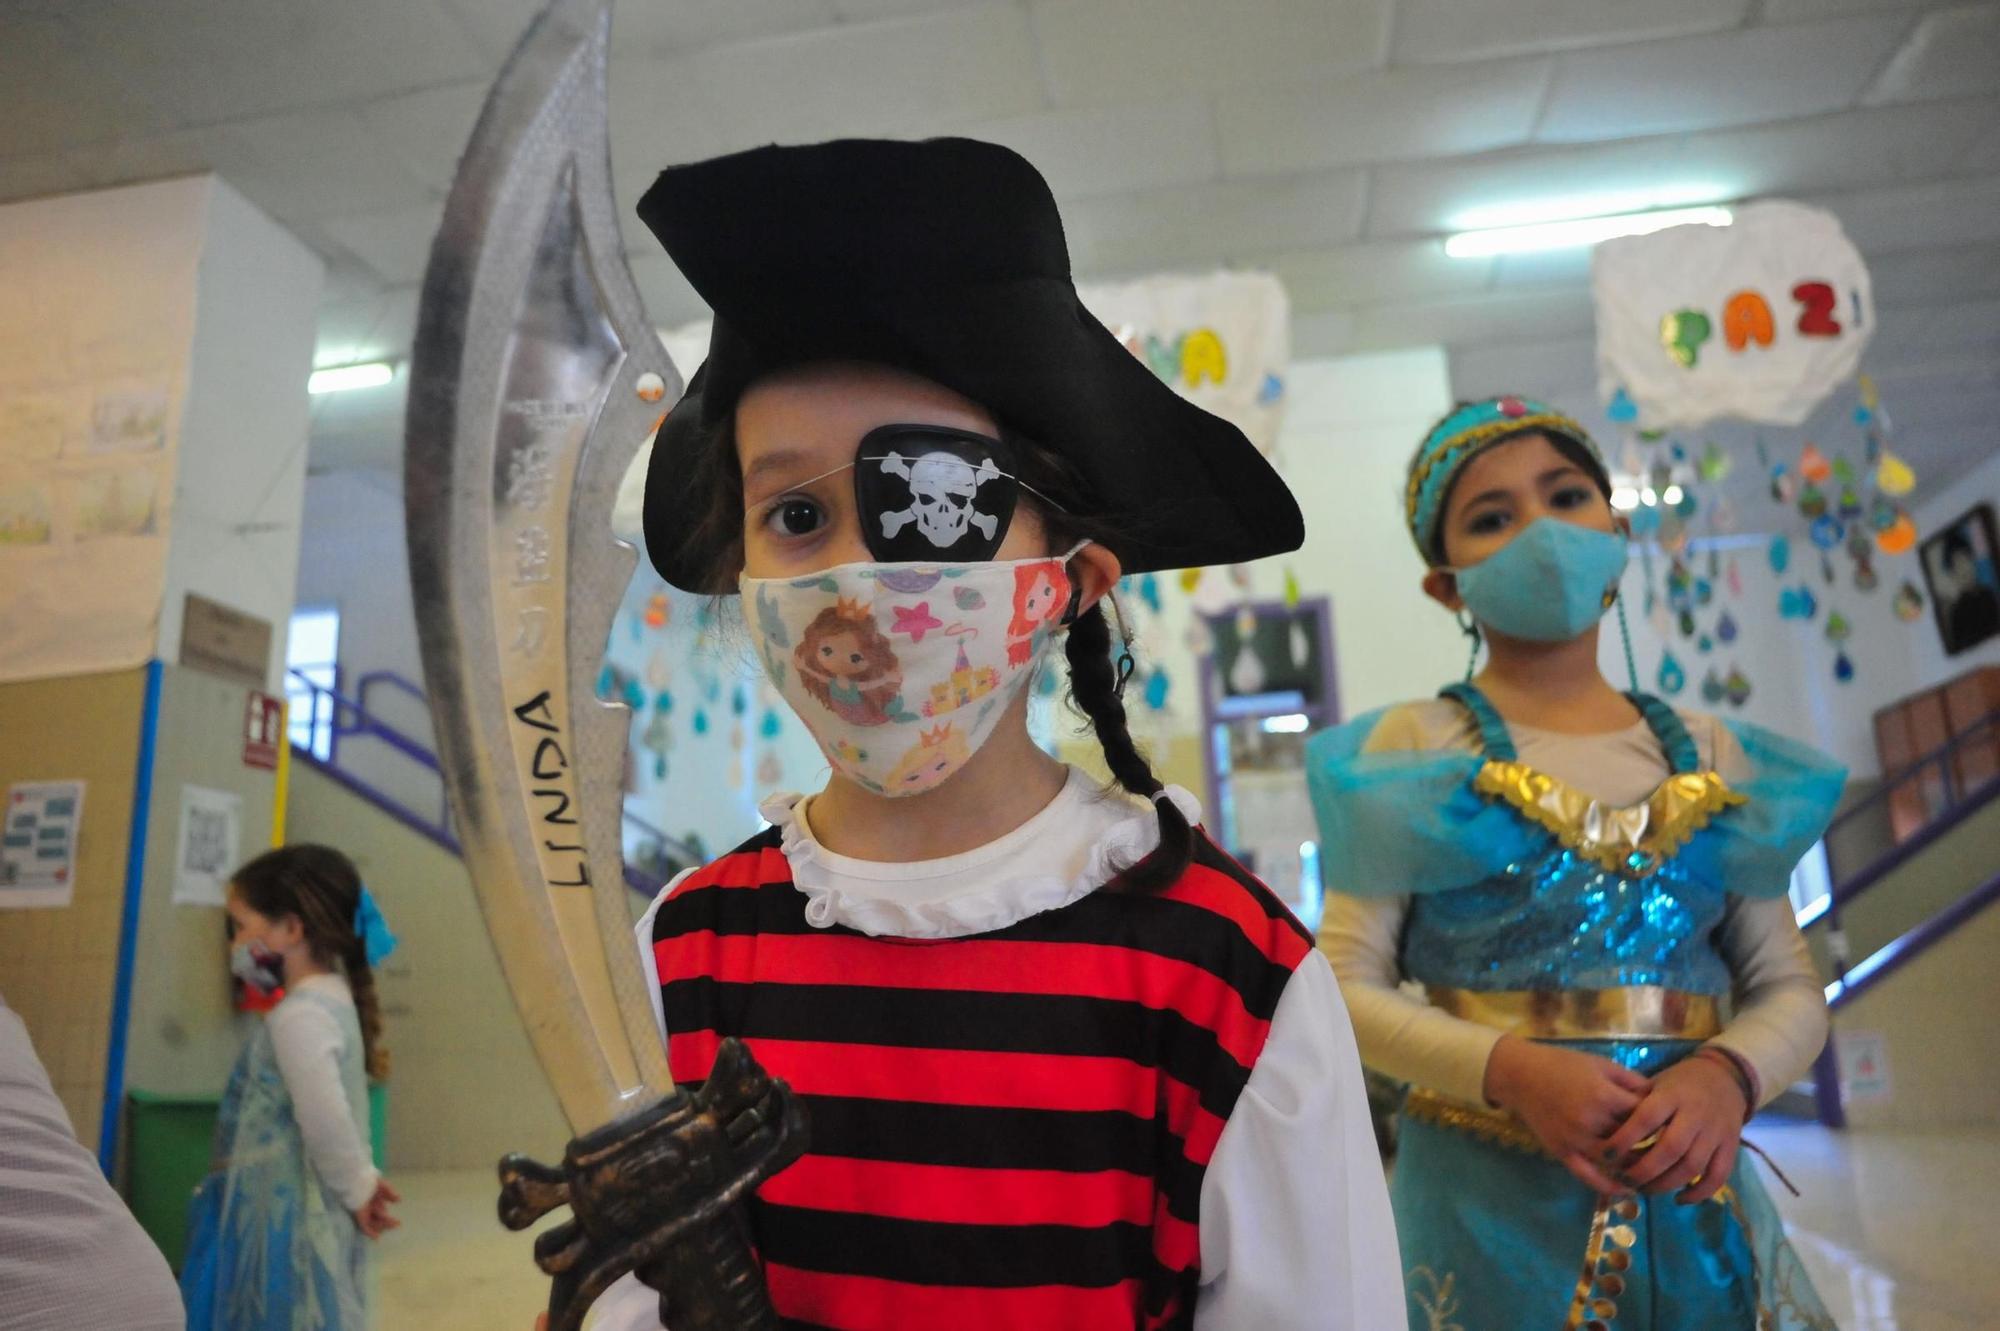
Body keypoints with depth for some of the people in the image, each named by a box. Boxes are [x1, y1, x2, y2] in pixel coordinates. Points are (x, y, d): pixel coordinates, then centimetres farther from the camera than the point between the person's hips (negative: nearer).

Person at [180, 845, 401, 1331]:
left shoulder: (299, 1015, -20)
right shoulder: (331, 1000, 10)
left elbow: (324, 1116, -25)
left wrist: (358, 1187, -16)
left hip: (284, 1218, -9)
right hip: (285, 1211, 9)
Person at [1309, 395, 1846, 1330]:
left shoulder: (1710, 755, 5)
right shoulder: (1416, 748, -5)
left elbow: (1790, 988, 7)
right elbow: (1347, 986, -8)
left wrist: (1727, 1075, -13)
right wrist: (1510, 1069, -22)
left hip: (1692, 1195, 3)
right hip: (1485, 1199, -3)